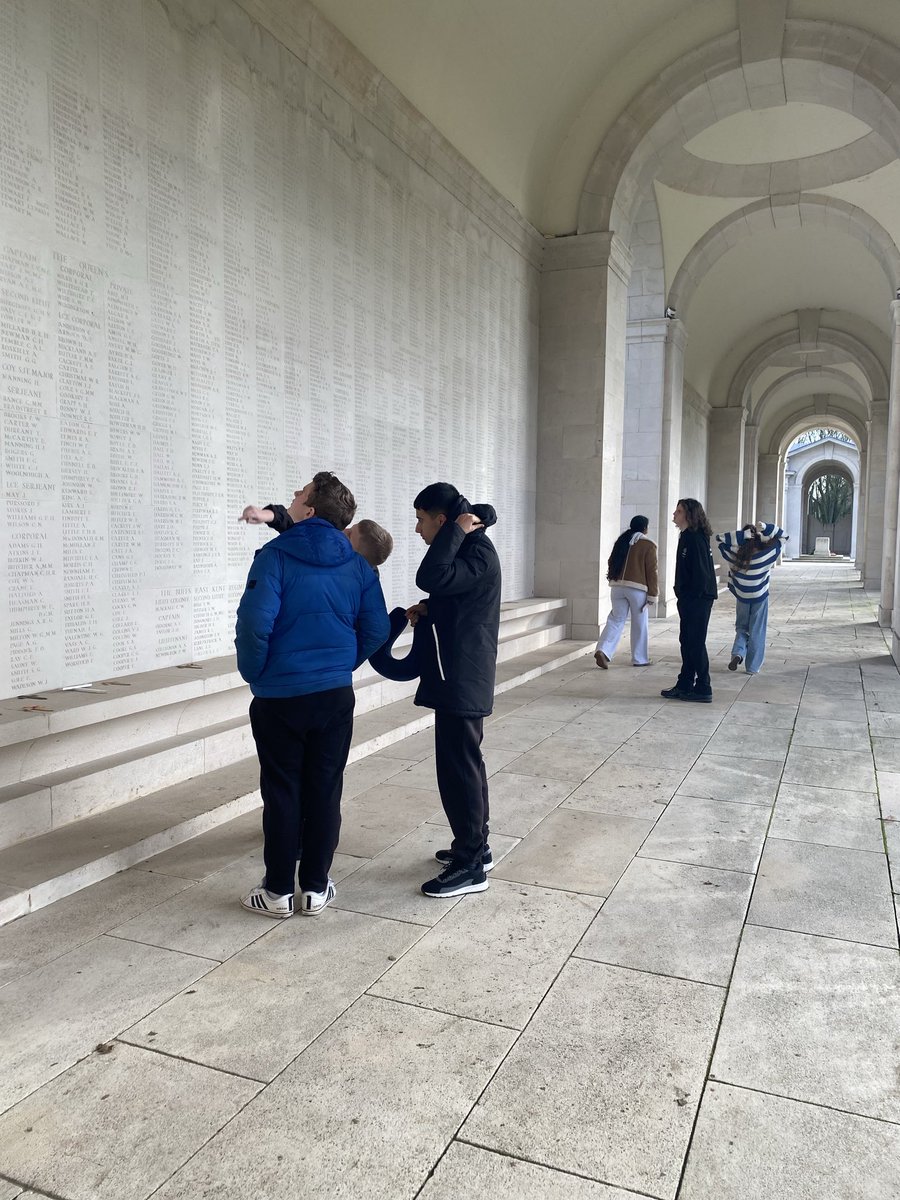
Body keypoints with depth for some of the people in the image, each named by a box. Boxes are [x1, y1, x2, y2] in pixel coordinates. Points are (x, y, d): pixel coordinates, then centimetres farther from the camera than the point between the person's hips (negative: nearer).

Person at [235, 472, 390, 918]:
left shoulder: (275, 556, -11)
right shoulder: (357, 564, 1)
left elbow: (255, 623, -20)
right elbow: (377, 629, 2)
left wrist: (254, 673, -3)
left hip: (279, 697, -3)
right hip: (336, 695, 3)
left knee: (282, 792, 8)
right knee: (325, 791, 11)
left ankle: (278, 890, 18)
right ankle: (315, 887, 20)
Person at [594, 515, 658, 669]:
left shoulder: (620, 541, 11)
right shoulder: (648, 545, -4)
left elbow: (611, 563, 16)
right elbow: (652, 571, -6)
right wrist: (652, 595, -3)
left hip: (617, 586, 5)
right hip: (638, 588, -5)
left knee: (616, 620, 8)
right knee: (640, 624, 9)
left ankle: (603, 650, -11)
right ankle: (640, 659, 17)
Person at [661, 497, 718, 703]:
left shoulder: (695, 538, -16)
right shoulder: (686, 537, 15)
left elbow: (701, 572, -21)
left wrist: (692, 596, -19)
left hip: (698, 600, -10)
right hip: (689, 600, 10)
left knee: (696, 643, -4)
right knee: (687, 641, 14)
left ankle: (703, 690, 3)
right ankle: (685, 686, 22)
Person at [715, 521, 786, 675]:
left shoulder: (735, 556, -18)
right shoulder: (766, 555, -18)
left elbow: (719, 537, -12)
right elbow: (782, 536, -7)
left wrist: (743, 535, -22)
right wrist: (765, 527, -24)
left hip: (741, 598, 1)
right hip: (760, 598, -1)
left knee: (741, 628, 20)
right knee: (757, 632, 9)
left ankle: (738, 653, -5)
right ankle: (753, 668, 12)